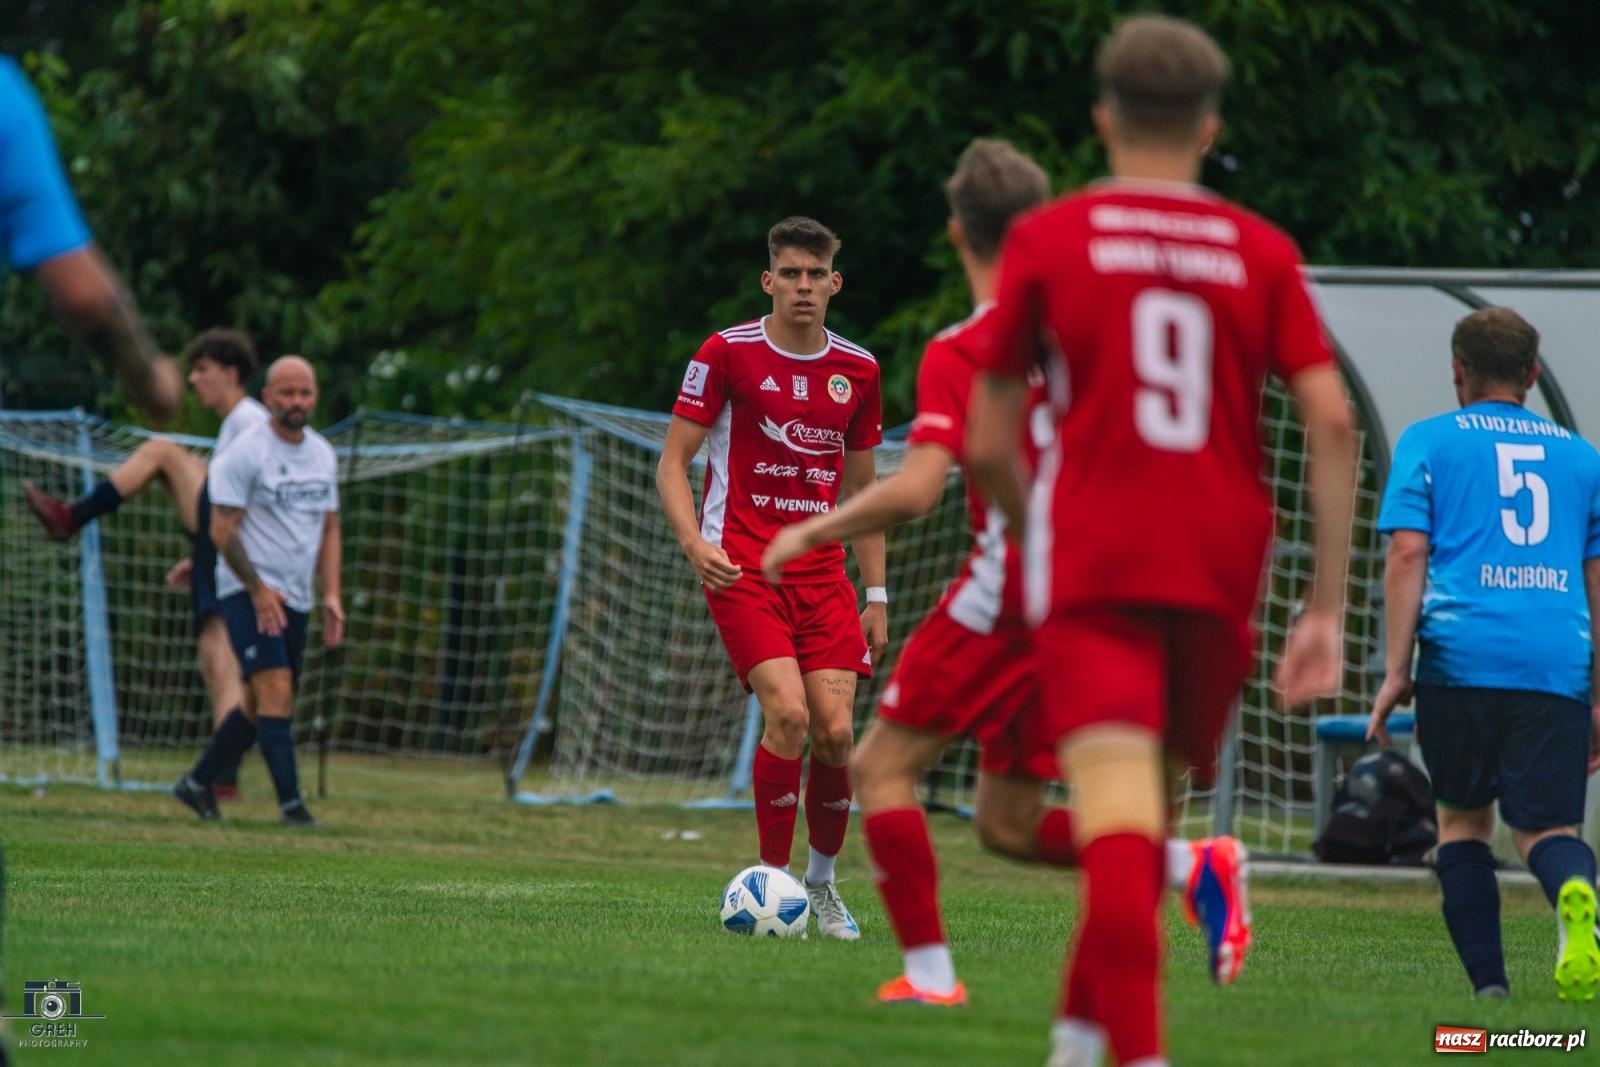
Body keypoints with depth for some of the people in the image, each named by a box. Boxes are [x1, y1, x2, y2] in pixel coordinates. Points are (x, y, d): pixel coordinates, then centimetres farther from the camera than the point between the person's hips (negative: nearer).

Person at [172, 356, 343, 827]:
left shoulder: (322, 454, 11)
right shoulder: (246, 452, -10)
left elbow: (329, 530, 17)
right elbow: (222, 530, -12)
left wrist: (332, 594, 6)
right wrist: (258, 589, -18)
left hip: (294, 600, 7)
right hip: (247, 593, -7)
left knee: (261, 705, 11)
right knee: (276, 690, -18)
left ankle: (198, 783, 25)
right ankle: (290, 803, -21)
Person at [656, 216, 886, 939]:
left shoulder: (857, 370, 9)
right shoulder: (728, 354, -3)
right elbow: (673, 461, -1)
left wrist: (876, 595, 14)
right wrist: (693, 542, -19)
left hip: (822, 573, 4)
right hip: (742, 567, -4)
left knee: (835, 729, -8)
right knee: (788, 713, -20)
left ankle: (821, 882, 15)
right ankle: (773, 878, -4)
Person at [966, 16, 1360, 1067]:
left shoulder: (1047, 240, 4)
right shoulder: (1263, 253, 8)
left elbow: (989, 446, 4)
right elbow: (1333, 422, -2)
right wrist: (1328, 606, 1)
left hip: (1093, 566, -3)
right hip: (1221, 574, 3)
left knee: (1119, 817, -15)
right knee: (1148, 817, 19)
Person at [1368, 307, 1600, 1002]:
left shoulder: (1429, 442, 12)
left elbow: (1408, 553, 0)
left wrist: (1396, 671, -2)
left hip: (1461, 657, -2)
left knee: (1463, 819, 14)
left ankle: (1488, 983, 1)